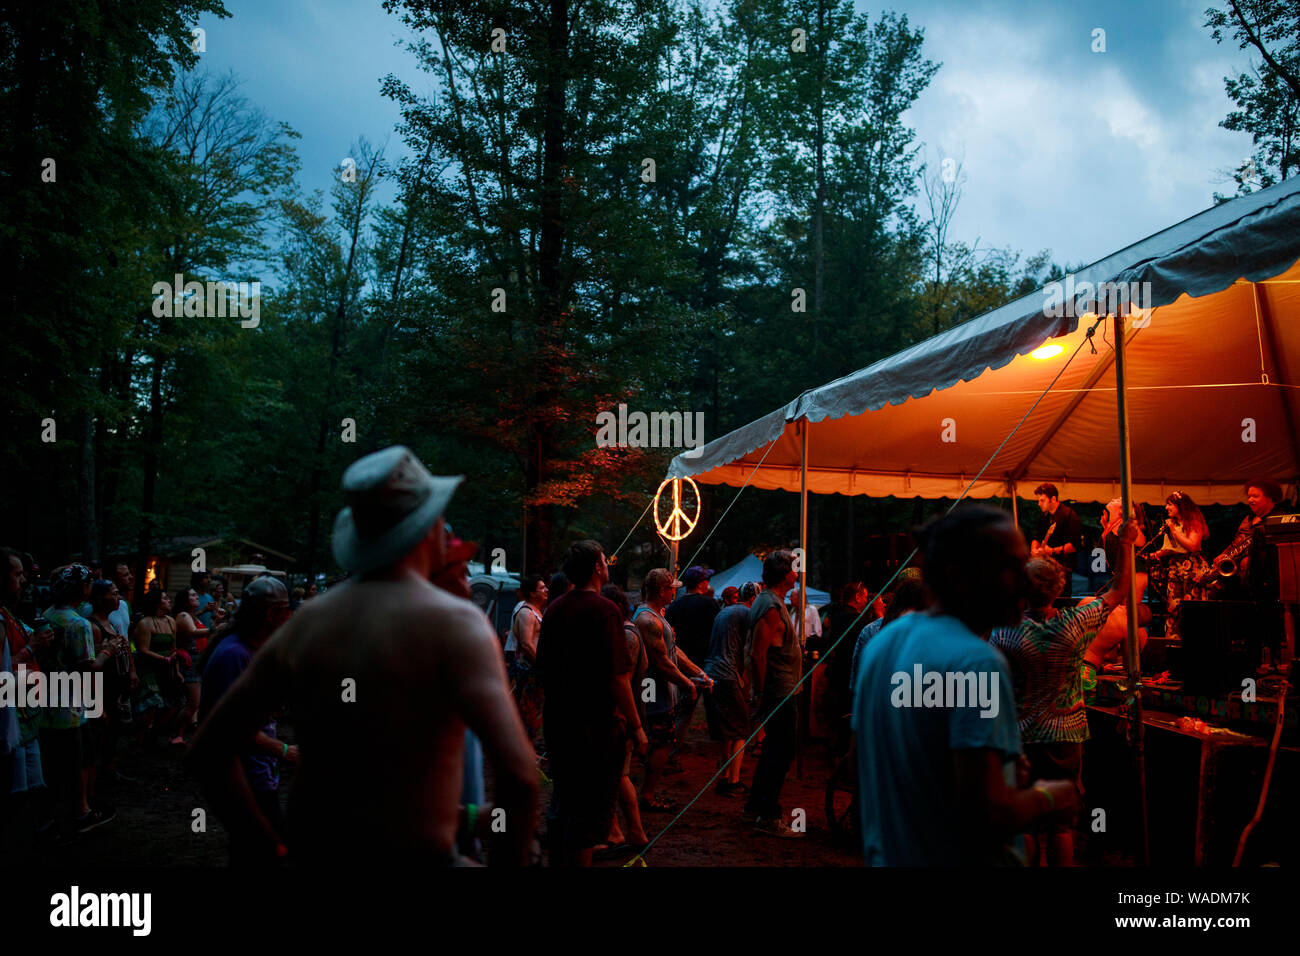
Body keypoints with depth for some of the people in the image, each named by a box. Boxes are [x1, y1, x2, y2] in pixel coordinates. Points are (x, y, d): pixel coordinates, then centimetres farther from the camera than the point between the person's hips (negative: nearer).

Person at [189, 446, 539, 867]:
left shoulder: (303, 623, 3)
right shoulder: (456, 622, -16)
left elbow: (207, 752, 7)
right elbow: (518, 770, -27)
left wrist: (271, 852, 12)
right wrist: (506, 862, -11)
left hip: (311, 854, 6)